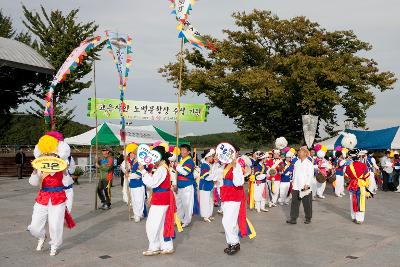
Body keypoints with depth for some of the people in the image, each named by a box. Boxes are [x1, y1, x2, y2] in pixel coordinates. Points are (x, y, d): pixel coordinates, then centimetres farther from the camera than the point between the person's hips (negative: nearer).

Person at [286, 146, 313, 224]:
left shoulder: (309, 163, -7)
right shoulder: (297, 162, 12)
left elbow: (310, 175, -13)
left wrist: (307, 184, -21)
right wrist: (293, 181, 14)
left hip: (305, 188, -5)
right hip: (296, 187, 5)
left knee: (307, 204, 5)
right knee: (294, 203, 2)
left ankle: (308, 218, 20)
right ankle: (293, 219, 5)